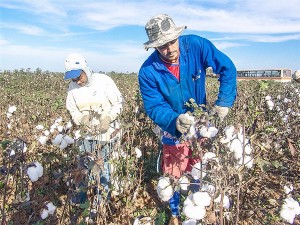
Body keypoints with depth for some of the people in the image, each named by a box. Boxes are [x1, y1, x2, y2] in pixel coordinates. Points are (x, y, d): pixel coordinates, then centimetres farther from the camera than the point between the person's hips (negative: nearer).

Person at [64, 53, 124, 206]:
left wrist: (108, 118, -22)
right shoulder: (72, 87, -2)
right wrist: (81, 118, -16)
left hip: (108, 130, -4)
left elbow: (118, 103, -7)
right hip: (88, 131, 4)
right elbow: (72, 110, 6)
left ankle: (104, 190, 23)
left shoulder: (104, 81, -14)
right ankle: (82, 190, 28)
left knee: (102, 161, 2)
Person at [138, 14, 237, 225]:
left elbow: (228, 68, -16)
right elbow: (154, 107, -23)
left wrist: (224, 102, -27)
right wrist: (174, 121, -42)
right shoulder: (148, 72, -24)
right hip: (173, 130, -1)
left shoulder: (197, 45, -23)